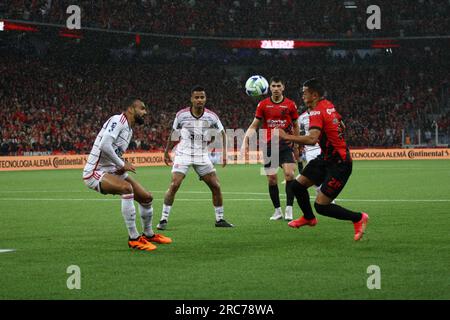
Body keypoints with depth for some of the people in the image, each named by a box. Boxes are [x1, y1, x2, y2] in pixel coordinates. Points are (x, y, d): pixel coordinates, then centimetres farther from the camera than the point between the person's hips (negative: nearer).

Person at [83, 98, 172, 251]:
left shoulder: (129, 129, 14)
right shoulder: (118, 120, -16)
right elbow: (105, 146, -29)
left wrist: (123, 165, 0)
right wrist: (122, 164, -18)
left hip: (112, 171, 10)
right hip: (95, 172, -10)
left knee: (146, 197, 9)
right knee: (127, 188, -34)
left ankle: (149, 234, 35)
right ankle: (134, 238, -27)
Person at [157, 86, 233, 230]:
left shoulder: (211, 116, -6)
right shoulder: (181, 115, -8)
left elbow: (222, 134, 9)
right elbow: (174, 135, 8)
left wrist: (224, 152, 1)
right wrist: (166, 152, 14)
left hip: (202, 156, 2)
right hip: (183, 154, -2)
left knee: (216, 186, -1)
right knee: (174, 185, -17)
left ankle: (219, 219, 15)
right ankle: (164, 219, -11)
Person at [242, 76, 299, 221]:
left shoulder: (290, 105, 3)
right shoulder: (263, 105, 4)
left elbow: (295, 126, 14)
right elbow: (254, 126, 7)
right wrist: (246, 140, -8)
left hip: (286, 145, -1)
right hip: (269, 145, 1)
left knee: (289, 174, -17)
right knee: (271, 179, 0)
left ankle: (289, 209, -11)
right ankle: (277, 210, 12)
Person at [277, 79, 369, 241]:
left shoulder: (317, 112, -21)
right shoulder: (328, 105, 7)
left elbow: (312, 139, -36)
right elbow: (342, 126, 21)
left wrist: (287, 137, -29)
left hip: (339, 165, -9)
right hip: (327, 158, 9)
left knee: (321, 206, -9)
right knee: (298, 185, 11)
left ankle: (359, 218, 8)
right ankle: (308, 218, 35)